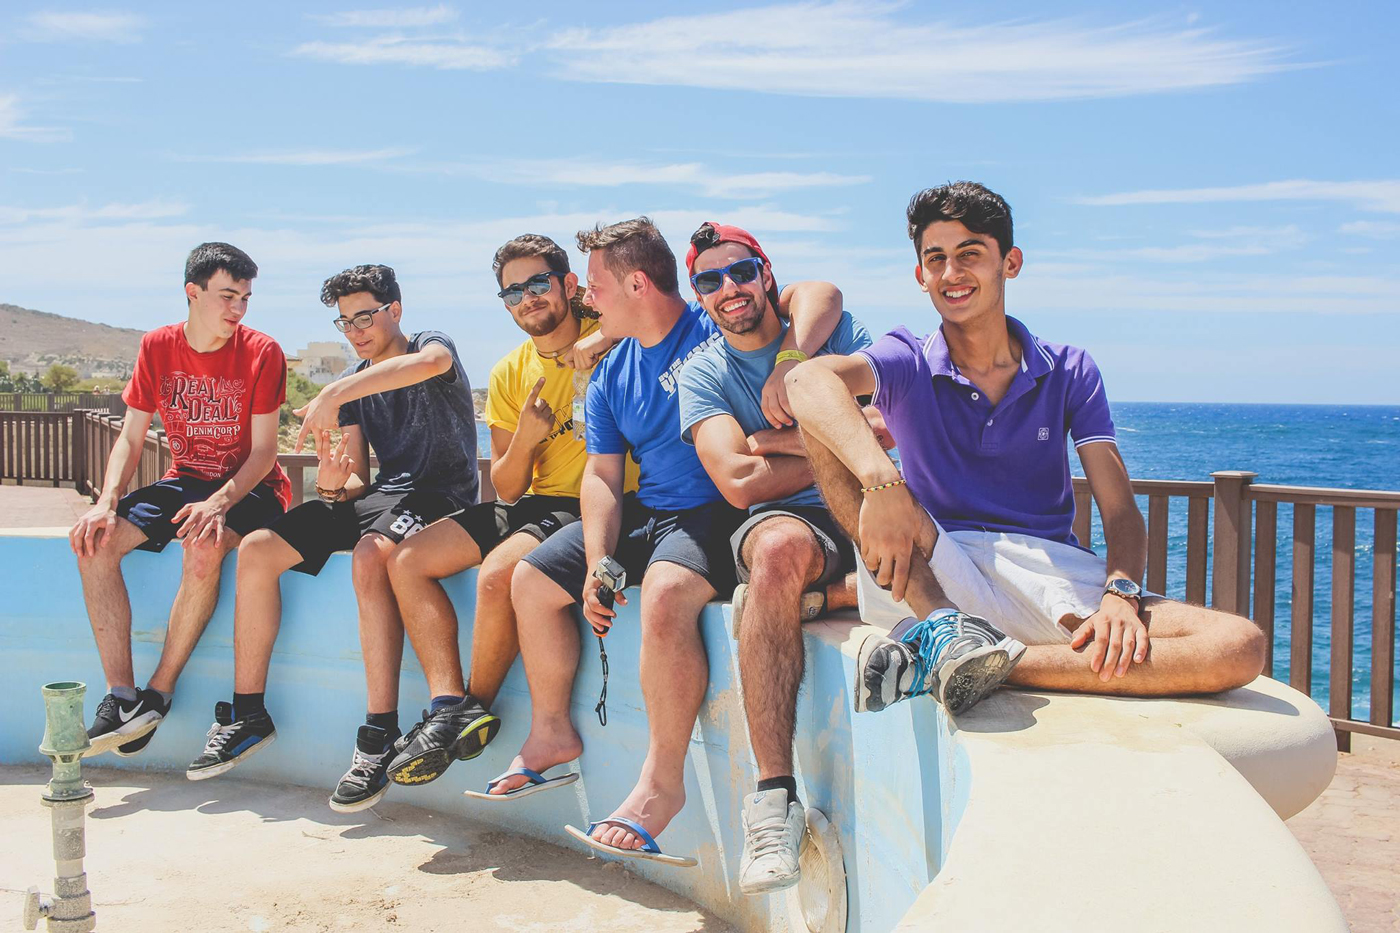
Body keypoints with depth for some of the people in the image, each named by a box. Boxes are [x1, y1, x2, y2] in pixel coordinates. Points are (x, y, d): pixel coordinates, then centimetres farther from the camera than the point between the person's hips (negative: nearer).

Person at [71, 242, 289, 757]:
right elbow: (131, 437, 2)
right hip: (183, 479, 5)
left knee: (203, 547, -36)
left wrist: (219, 502, -30)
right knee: (95, 540, -20)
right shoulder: (157, 348, 1)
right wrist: (106, 503, -16)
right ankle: (121, 697, -20)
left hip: (248, 487, -4)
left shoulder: (262, 353, -10)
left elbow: (264, 451, -12)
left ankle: (159, 694, -21)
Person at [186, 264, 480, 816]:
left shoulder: (430, 344, -3)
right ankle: (247, 714, 1)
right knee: (256, 550, -9)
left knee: (369, 556, -39)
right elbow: (357, 482, 13)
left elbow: (430, 363, -33)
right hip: (378, 494, 7)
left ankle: (380, 735, -35)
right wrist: (331, 483, -13)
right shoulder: (353, 383, 17)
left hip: (439, 493, -7)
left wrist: (332, 396, -35)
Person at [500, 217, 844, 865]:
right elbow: (602, 477, 7)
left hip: (722, 510, -8)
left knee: (665, 592, -36)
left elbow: (820, 296, -20)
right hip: (646, 513, 8)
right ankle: (552, 735, 19)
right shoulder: (609, 379, 12)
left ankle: (662, 781, -25)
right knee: (531, 581, 4)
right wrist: (598, 564, -9)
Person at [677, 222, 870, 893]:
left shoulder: (835, 330, 12)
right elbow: (740, 482, -7)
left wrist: (774, 439, -5)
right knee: (781, 547, -40)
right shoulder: (702, 373, 10)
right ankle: (774, 795, -37)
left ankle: (808, 598, -12)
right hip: (785, 520, 0)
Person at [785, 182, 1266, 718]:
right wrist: (881, 479, -39)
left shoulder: (1069, 372, 12)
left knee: (1240, 647, -23)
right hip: (930, 575, -2)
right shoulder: (907, 364, 5)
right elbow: (809, 380, -19)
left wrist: (1120, 594, -18)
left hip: (1053, 577, 2)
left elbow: (1120, 513, 4)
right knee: (827, 423, -21)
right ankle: (943, 625, -36)